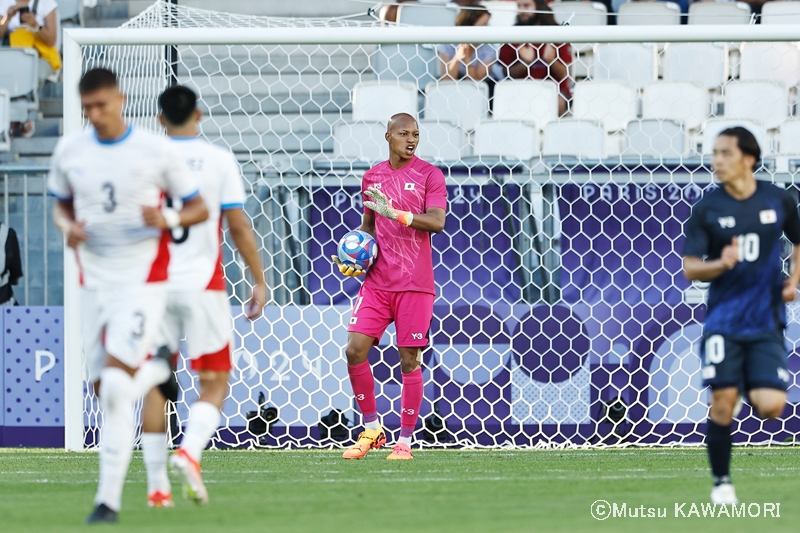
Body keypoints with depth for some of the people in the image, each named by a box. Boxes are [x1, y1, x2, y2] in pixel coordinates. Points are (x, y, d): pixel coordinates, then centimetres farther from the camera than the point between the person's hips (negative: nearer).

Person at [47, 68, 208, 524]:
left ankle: (110, 498, -20)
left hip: (143, 281, -5)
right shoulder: (69, 151, 6)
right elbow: (62, 206, 21)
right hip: (95, 282, 5)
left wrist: (168, 220, -18)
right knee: (105, 390, 6)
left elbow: (199, 208, 3)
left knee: (117, 384, -18)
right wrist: (67, 227, -2)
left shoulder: (158, 151, -5)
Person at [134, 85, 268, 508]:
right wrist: (259, 281, 3)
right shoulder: (219, 160, -2)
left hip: (155, 283, 2)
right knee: (214, 384, 5)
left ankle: (156, 484, 4)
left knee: (155, 384, 9)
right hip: (202, 284, -2)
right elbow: (238, 226, -5)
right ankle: (190, 451, -22)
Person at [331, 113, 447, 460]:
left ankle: (405, 441, 6)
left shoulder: (429, 175, -2)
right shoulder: (372, 177, 12)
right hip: (376, 281, 4)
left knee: (409, 359, -2)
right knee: (355, 349, -8)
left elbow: (437, 222, -14)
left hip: (414, 284, -4)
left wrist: (395, 213, -25)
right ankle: (371, 430, 7)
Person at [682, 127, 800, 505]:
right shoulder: (707, 209, -2)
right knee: (722, 403, -9)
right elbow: (690, 268, -2)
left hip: (767, 322, 1)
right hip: (724, 320, -1)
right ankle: (721, 483, 9)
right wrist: (721, 264, -21)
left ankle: (751, 392, 25)